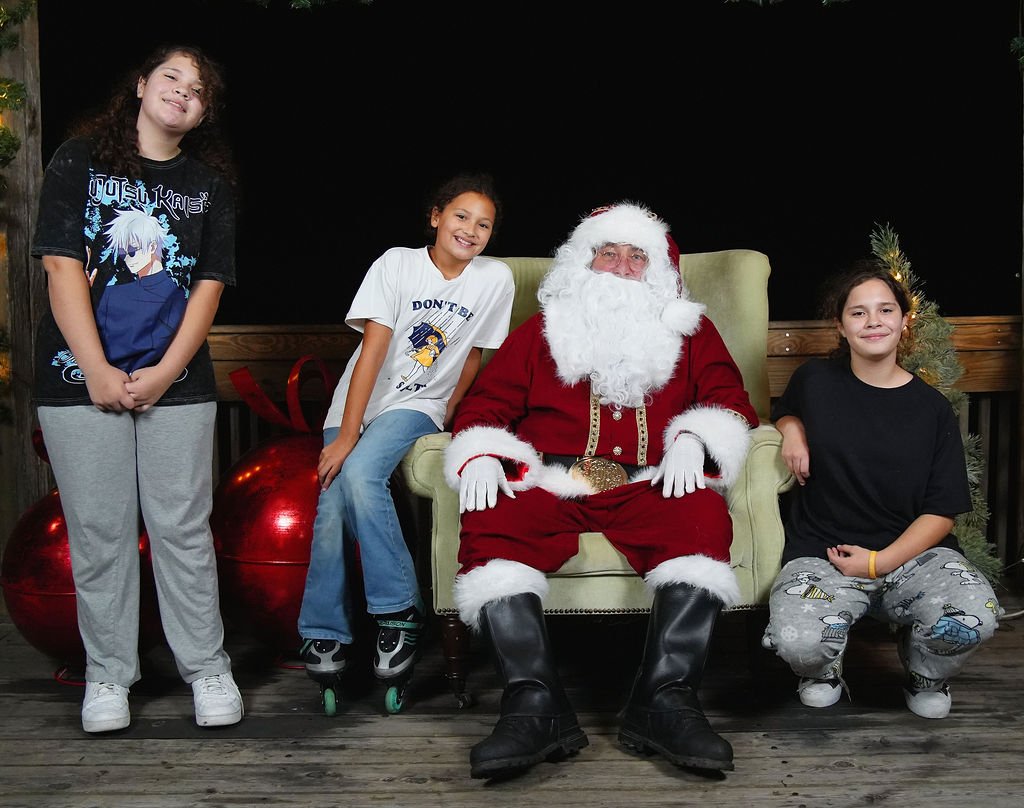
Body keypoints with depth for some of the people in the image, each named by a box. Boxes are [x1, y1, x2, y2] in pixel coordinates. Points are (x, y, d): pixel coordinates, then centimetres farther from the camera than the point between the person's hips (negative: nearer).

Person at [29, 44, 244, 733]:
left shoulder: (211, 185, 11)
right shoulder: (81, 160, 5)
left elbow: (210, 285, 4)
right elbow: (62, 267, -3)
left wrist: (164, 373, -7)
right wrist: (98, 372, -10)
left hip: (176, 382, 1)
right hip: (81, 378, -1)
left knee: (183, 527, 2)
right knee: (99, 531, 3)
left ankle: (207, 665, 13)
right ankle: (109, 673, 15)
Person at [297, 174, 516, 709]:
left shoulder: (495, 279, -5)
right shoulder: (398, 264, -10)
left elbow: (474, 355, 6)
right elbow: (373, 350, -16)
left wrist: (448, 417, 5)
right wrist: (345, 434, -21)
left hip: (418, 405, -1)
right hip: (359, 400, 1)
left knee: (359, 475, -29)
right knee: (332, 504, -16)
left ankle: (398, 613, -20)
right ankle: (324, 634, 3)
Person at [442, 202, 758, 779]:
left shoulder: (689, 331, 26)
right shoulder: (540, 332, 26)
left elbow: (727, 396, 14)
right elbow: (487, 401, 18)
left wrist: (693, 440, -9)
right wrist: (481, 455, -5)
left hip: (649, 489, 0)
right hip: (550, 486, 1)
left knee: (705, 518, -35)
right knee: (488, 523, -32)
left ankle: (665, 701, -37)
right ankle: (537, 706, -39)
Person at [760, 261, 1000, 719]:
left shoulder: (931, 408, 3)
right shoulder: (815, 381, 6)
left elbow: (942, 512, 1)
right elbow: (784, 411, 31)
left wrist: (879, 561, -12)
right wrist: (791, 430, 6)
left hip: (912, 551, 1)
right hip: (822, 552, 0)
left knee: (974, 618, -31)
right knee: (797, 641, -32)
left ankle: (925, 675, 8)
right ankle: (825, 668, 10)